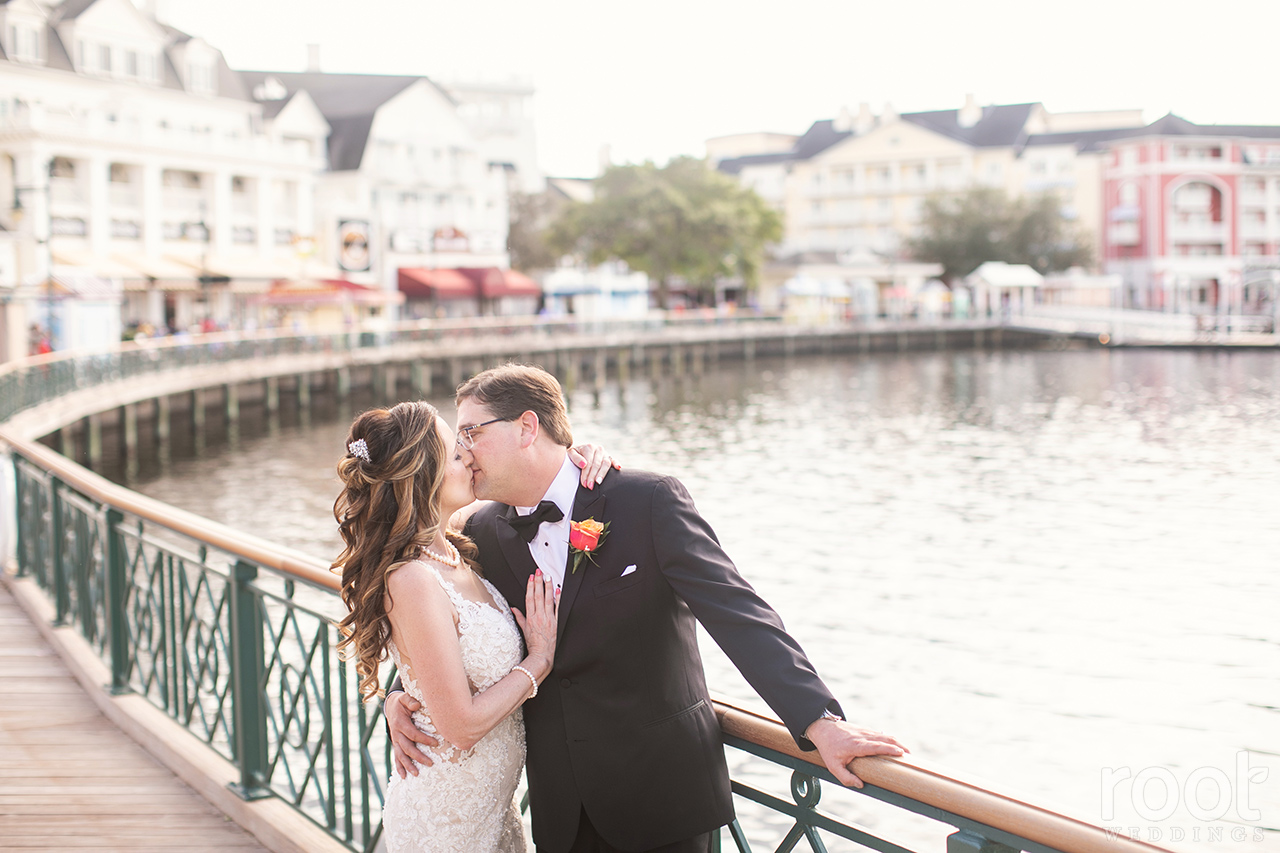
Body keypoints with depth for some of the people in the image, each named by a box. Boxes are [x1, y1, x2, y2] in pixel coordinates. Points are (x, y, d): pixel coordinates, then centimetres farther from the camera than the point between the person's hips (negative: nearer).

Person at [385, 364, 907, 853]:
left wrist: (820, 721, -27)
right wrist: (400, 697, -4)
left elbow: (736, 613, -18)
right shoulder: (484, 532, 2)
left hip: (661, 792, -4)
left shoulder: (649, 500, -12)